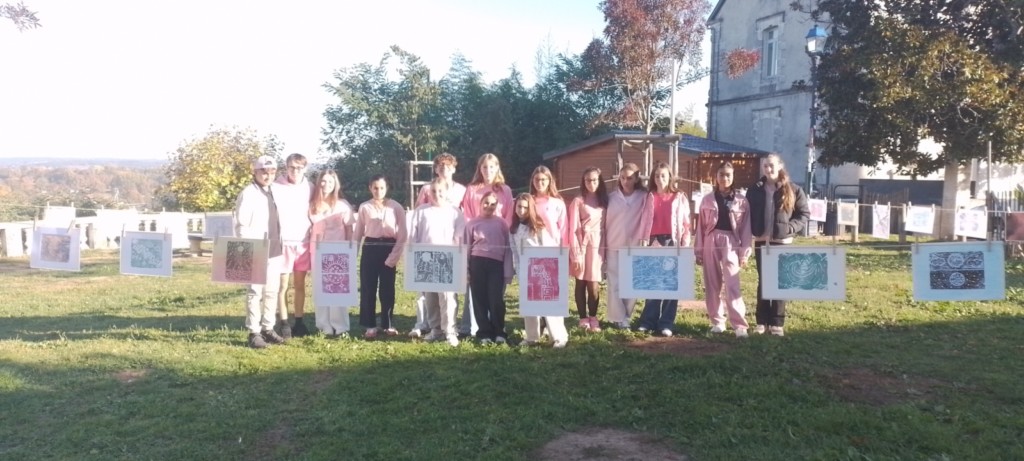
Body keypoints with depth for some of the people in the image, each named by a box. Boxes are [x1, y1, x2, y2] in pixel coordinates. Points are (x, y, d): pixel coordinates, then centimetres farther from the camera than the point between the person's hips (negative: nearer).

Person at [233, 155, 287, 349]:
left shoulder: (273, 192, 13)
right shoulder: (248, 194, -8)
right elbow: (241, 225, -13)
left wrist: (279, 244, 12)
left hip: (274, 251, 7)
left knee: (272, 291, 10)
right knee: (255, 291, -3)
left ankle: (268, 328, 19)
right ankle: (254, 332, 3)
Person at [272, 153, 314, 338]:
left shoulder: (310, 188, 7)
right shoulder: (276, 187, -5)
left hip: (304, 243, 3)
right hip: (284, 243, -3)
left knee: (300, 284, 9)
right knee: (283, 284, 0)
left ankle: (299, 322, 17)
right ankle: (283, 323, 8)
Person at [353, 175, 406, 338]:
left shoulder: (396, 207, 0)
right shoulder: (364, 207, 3)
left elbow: (402, 234, -1)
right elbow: (358, 233, 8)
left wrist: (394, 255, -8)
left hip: (388, 249, -1)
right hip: (369, 249, 1)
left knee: (387, 289, 6)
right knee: (367, 288, 3)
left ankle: (387, 324, 18)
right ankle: (370, 326, 11)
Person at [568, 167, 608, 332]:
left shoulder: (604, 201, 10)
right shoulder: (578, 201, -3)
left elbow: (607, 225, 10)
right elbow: (573, 229, -6)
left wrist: (606, 249, 1)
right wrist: (575, 254, -11)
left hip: (598, 246, 3)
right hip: (582, 245, -3)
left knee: (594, 284, 0)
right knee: (581, 283, 3)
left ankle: (593, 318, 10)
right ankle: (583, 318, 10)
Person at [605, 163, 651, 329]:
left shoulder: (643, 197, 1)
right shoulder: (611, 197, 4)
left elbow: (647, 220, -5)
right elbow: (605, 222, 5)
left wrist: (644, 240, -15)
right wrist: (603, 245, 3)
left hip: (634, 246, 0)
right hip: (614, 246, 1)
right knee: (615, 284, -1)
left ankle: (626, 317, 15)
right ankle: (618, 318, 7)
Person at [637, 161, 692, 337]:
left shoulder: (679, 197, 4)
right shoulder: (649, 197, 9)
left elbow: (686, 223, 2)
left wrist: (685, 246, -5)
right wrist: (644, 243, -1)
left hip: (673, 243, -1)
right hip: (654, 243, 1)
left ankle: (666, 323, 7)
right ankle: (648, 321, 10)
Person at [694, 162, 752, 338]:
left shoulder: (741, 201, 4)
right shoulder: (708, 199, 8)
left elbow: (746, 227, 4)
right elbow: (701, 226, 8)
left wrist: (745, 252, -2)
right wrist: (698, 251, 4)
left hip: (731, 243, -2)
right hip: (711, 242, 2)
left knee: (732, 285, -11)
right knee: (712, 284, 5)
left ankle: (739, 324, -9)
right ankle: (717, 321, 15)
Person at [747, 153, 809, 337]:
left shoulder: (793, 190, 1)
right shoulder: (755, 190, 6)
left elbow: (804, 214, 3)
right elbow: (748, 214, 10)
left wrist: (791, 228, -12)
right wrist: (754, 232, -5)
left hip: (783, 242, -2)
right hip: (761, 242, 2)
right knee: (763, 282, 7)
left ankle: (777, 323, 9)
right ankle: (762, 321, 13)